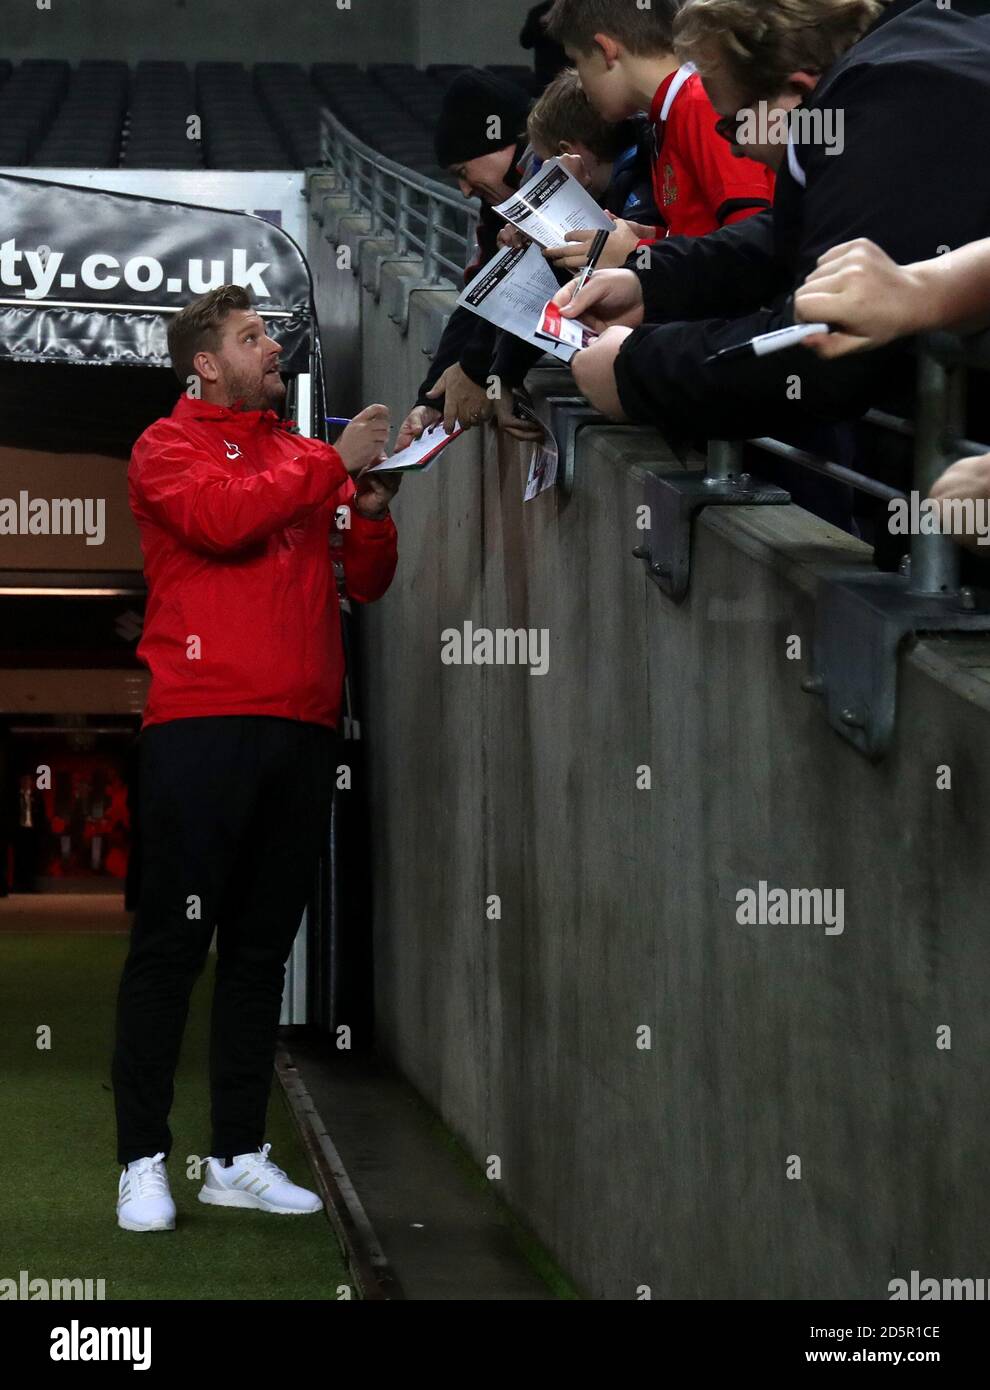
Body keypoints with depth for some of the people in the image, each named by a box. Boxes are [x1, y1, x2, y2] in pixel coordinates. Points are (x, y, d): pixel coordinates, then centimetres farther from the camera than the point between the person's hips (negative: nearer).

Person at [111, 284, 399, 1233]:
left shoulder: (305, 457, 19)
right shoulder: (170, 446, 4)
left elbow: (366, 584, 18)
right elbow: (222, 517, -17)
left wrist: (373, 508, 0)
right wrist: (335, 465, -9)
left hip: (301, 729, 6)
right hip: (200, 726, -6)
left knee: (261, 947, 8)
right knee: (171, 944, -5)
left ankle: (239, 1158, 13)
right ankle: (143, 1161, -1)